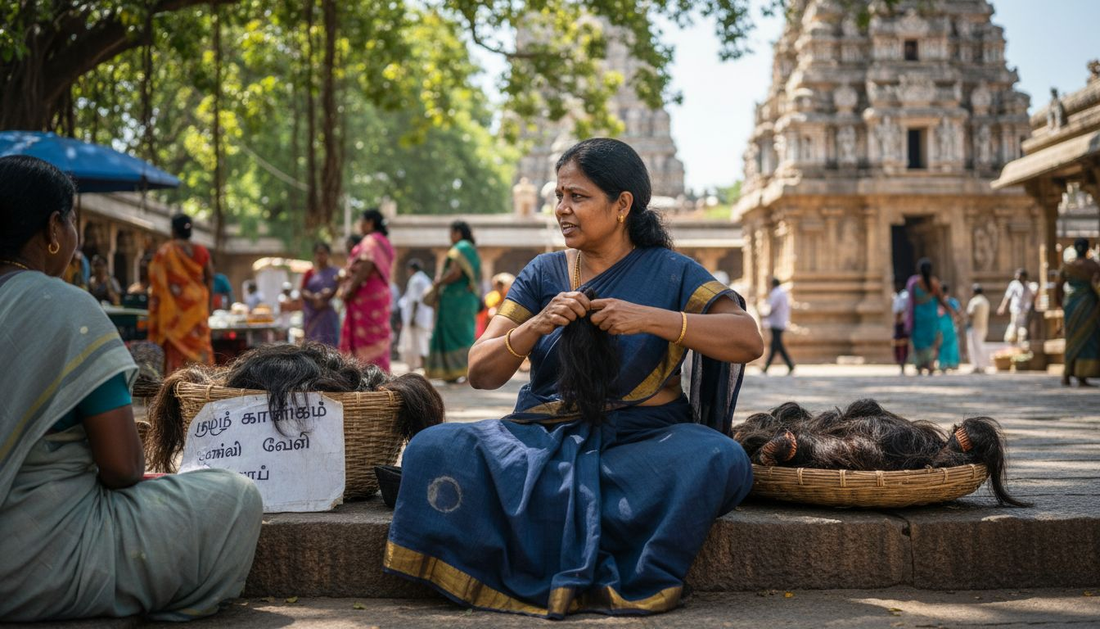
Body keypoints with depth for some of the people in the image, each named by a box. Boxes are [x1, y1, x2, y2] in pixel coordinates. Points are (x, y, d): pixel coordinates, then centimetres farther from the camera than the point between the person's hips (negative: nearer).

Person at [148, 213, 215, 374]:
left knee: (176, 344, -1)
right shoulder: (201, 251, 4)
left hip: (173, 305, -3)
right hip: (197, 305, 3)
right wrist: (208, 305, 13)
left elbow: (157, 283, -5)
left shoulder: (165, 251, -5)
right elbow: (210, 279, 5)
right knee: (199, 343, 6)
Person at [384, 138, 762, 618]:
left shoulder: (670, 273, 3)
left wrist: (650, 318, -22)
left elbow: (748, 340, -12)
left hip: (641, 443, -2)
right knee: (434, 449, -23)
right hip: (545, 438, 2)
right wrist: (536, 326, -15)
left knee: (717, 459, -34)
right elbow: (480, 372, 4)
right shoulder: (543, 274, 11)